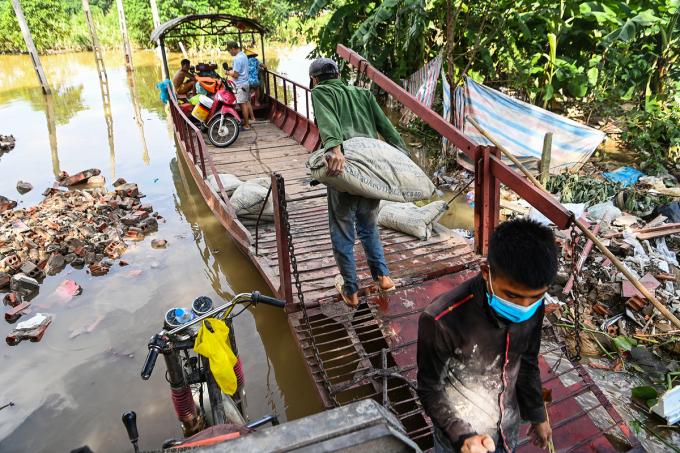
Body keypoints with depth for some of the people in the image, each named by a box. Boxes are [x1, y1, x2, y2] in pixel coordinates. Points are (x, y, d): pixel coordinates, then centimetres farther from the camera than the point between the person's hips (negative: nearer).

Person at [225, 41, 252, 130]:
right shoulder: (243, 55, 11)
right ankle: (247, 121, 25)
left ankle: (246, 125, 0)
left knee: (243, 104, -4)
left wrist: (228, 73, -3)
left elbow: (236, 74, -20)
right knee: (246, 103, 15)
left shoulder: (237, 58, -20)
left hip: (240, 85, -10)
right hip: (245, 83, 10)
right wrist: (232, 70, 12)